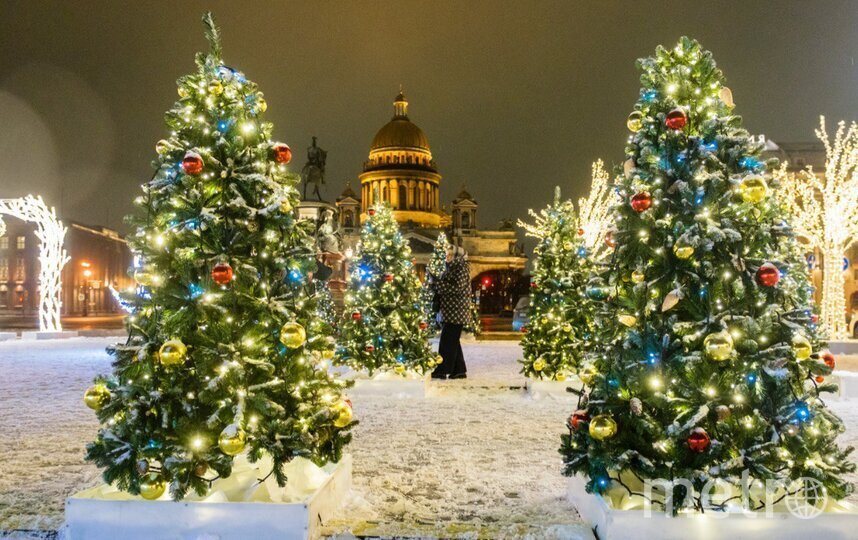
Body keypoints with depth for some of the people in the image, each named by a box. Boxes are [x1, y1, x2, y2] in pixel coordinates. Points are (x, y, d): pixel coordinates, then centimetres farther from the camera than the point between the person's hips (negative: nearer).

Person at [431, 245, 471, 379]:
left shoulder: (462, 268, -8)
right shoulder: (450, 268, 18)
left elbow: (457, 288, -20)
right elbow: (445, 287, 20)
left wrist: (438, 283, -18)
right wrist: (435, 282, 1)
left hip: (456, 311, -9)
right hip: (449, 311, 9)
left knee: (448, 341, -8)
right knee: (452, 341, 10)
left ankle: (442, 370, -5)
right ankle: (459, 370, 16)